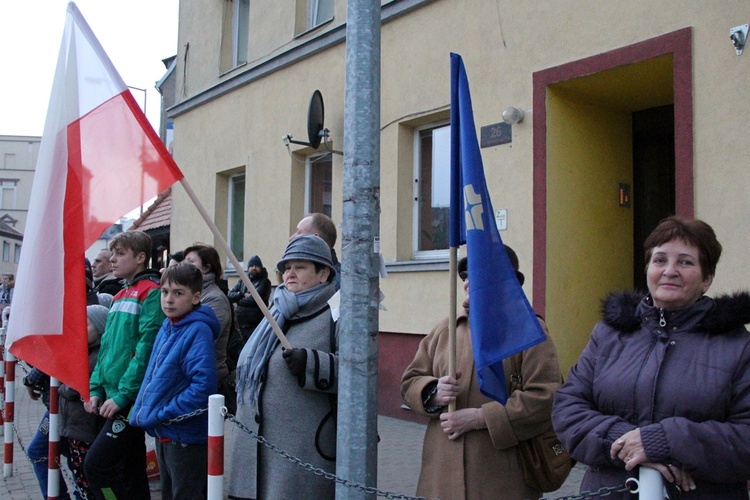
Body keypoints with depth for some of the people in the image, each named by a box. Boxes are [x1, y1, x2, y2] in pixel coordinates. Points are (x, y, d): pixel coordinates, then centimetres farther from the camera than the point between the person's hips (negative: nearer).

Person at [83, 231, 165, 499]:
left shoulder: (151, 293, -10)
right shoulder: (120, 296, 17)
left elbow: (146, 349, -18)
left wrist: (123, 394, -19)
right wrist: (96, 388, 10)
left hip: (133, 398, -8)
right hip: (116, 398, 8)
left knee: (95, 465, -9)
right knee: (130, 470, 12)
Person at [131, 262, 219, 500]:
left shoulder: (198, 331, -18)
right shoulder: (166, 328, 7)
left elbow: (203, 385, -28)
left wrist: (163, 414, -21)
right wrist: (143, 410, 3)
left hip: (185, 436, -8)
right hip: (163, 433, 8)